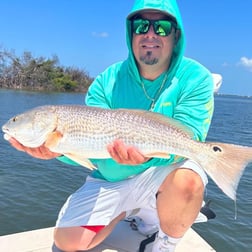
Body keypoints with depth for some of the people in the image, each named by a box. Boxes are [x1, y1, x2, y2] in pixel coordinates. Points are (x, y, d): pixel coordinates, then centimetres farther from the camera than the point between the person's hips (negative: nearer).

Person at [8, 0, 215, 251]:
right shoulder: (108, 81, -7)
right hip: (110, 180, 3)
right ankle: (127, 209, 23)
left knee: (186, 180, -36)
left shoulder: (195, 78, -13)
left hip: (162, 173, -2)